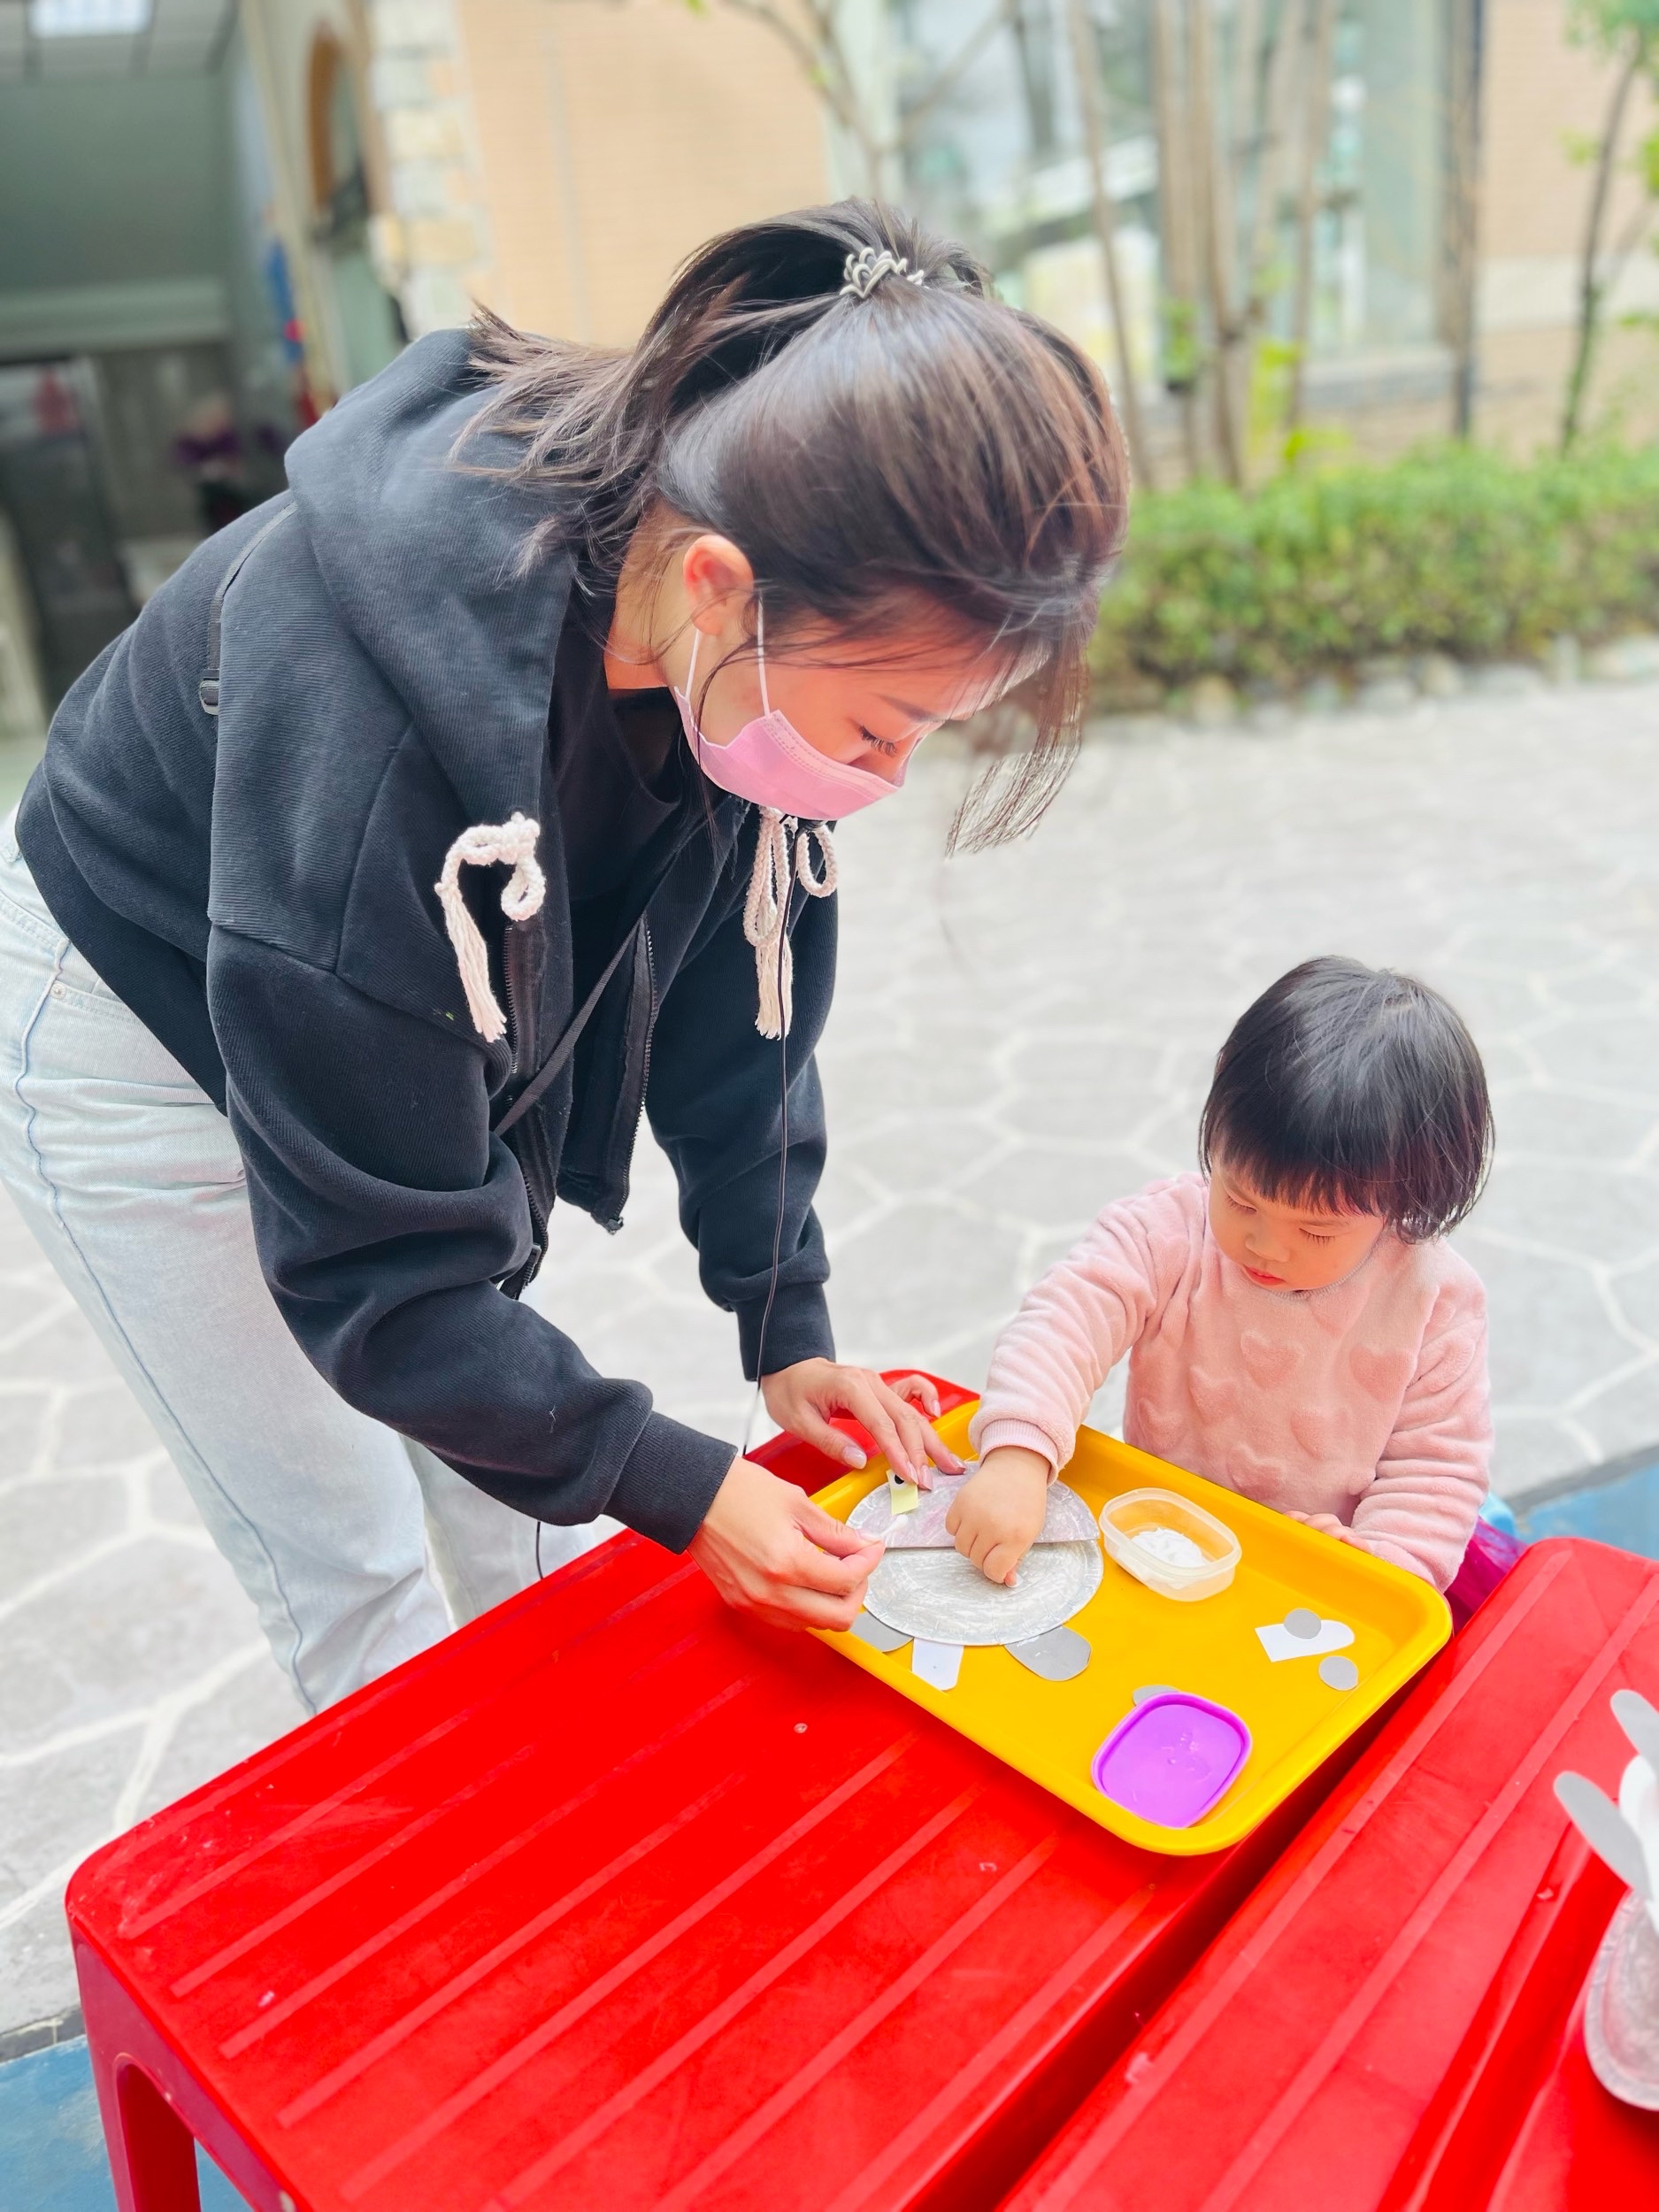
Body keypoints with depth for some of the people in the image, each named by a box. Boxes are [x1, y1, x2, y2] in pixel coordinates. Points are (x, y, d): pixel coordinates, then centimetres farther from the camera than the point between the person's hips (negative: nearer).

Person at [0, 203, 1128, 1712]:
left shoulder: (747, 647, -22)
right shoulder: (365, 707, -41)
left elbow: (738, 980, -8)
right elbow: (367, 1261, -31)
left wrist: (787, 1325, -5)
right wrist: (671, 1486, -25)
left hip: (423, 1016, 6)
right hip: (148, 1029, -5)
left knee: (526, 1522, 14)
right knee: (359, 1581, 3)